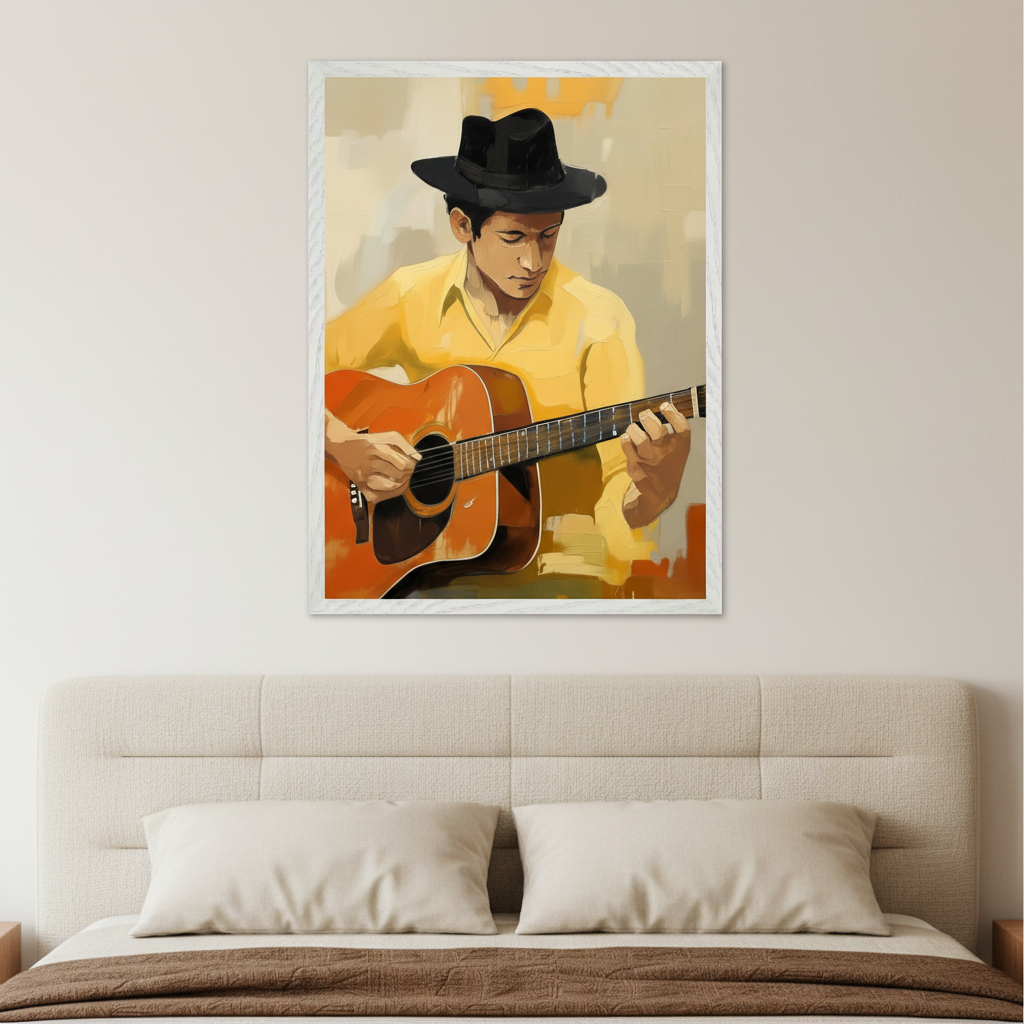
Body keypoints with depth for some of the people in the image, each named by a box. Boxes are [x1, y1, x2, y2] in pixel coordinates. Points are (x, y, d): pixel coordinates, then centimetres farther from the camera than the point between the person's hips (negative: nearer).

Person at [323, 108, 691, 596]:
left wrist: (653, 489, -32)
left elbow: (620, 509, -10)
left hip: (563, 559, -1)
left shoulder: (597, 318, -8)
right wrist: (345, 447, -14)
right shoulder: (412, 296, -1)